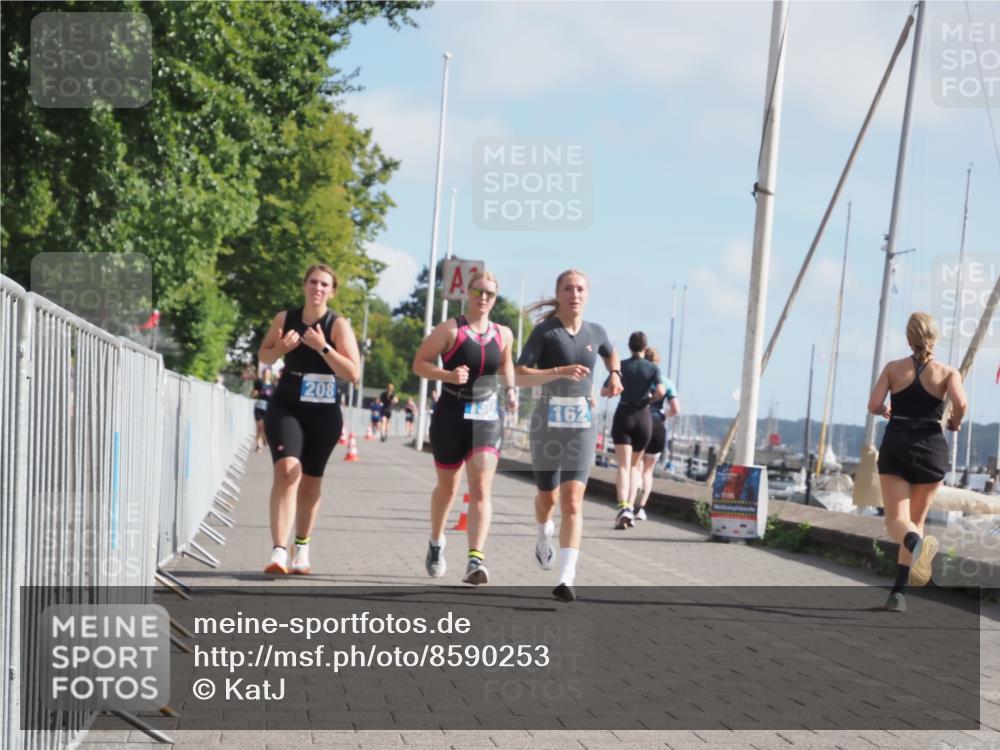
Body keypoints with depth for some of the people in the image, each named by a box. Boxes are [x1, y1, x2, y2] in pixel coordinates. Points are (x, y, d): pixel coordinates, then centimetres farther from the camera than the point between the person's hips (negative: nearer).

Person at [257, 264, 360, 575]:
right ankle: (279, 552, -27)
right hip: (285, 406, 0)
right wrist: (281, 348, -7)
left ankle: (302, 548, 33)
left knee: (310, 481, 11)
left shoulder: (338, 325, -6)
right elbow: (263, 355, 15)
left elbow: (352, 373, -13)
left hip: (323, 412, 0)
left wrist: (323, 347, -23)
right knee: (287, 469, -21)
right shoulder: (285, 318, 2)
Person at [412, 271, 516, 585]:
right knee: (447, 487, 13)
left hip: (487, 419, 2)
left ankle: (476, 559, -21)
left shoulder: (503, 335, 6)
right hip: (451, 417, -2)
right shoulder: (450, 330, -7)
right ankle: (436, 543, 39)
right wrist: (448, 375, -22)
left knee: (481, 488, -14)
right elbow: (419, 363, -6)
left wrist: (510, 390, 7)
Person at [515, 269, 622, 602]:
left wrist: (615, 375, 9)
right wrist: (560, 371, -28)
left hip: (582, 425, 1)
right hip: (548, 423, -1)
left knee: (572, 502, -12)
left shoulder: (595, 332, 5)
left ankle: (566, 579, -17)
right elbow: (520, 376, -16)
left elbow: (611, 354, 30)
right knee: (547, 496, 16)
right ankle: (544, 538, 51)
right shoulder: (544, 331, -7)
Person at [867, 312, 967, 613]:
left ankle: (915, 542, -43)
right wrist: (955, 423, 4)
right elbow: (961, 403, -17)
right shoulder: (947, 372, 1)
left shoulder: (894, 368, 4)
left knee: (896, 519, -5)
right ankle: (899, 593, 10)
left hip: (895, 445, 0)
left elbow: (873, 405, -5)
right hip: (930, 449, 1)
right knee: (916, 520, 14)